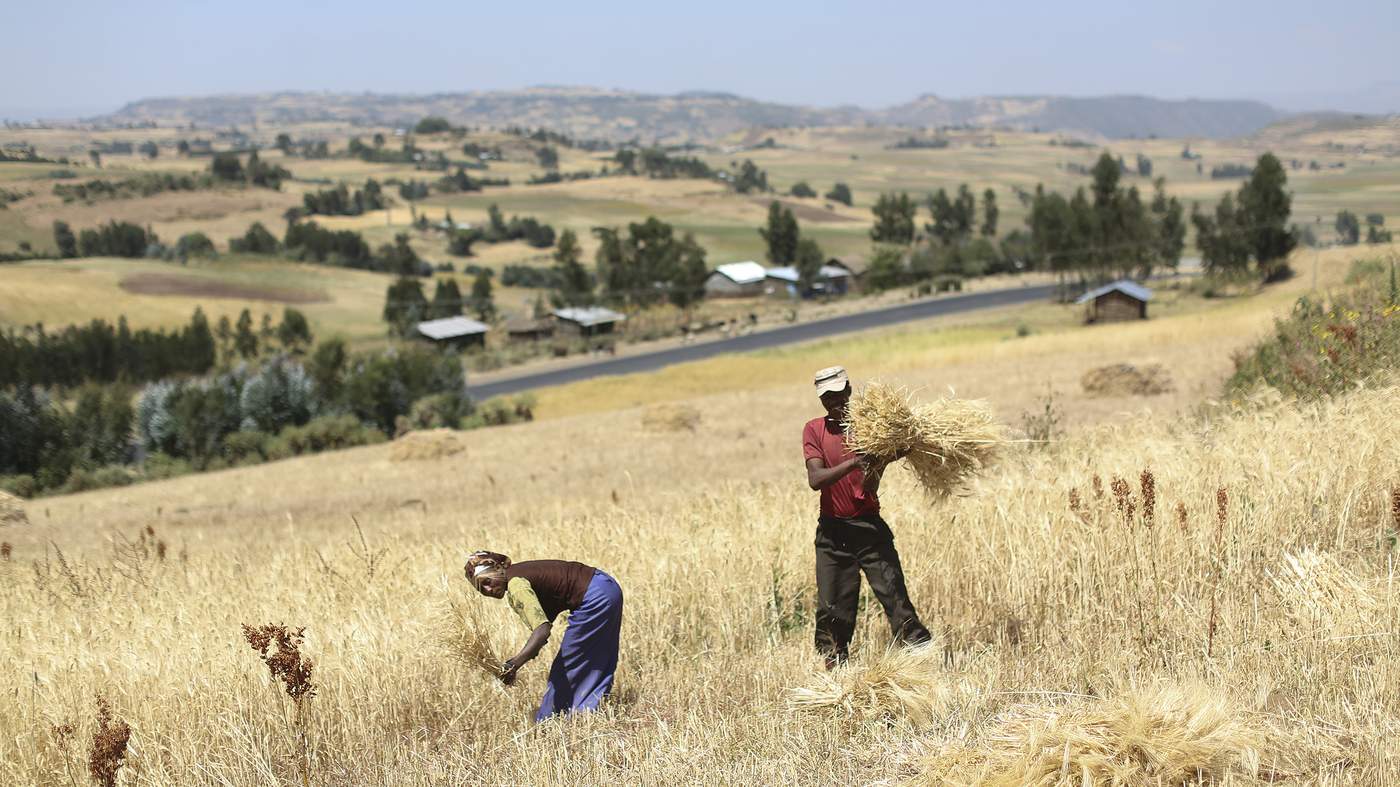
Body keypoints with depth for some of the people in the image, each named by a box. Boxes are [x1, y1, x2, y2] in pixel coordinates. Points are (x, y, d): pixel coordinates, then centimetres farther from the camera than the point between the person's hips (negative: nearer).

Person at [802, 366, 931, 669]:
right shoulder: (814, 430, 4)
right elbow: (815, 479, -13)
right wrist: (853, 463, -26)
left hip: (869, 528, -1)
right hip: (833, 532, 1)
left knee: (895, 596, -11)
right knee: (832, 610, 4)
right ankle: (834, 666, 18)